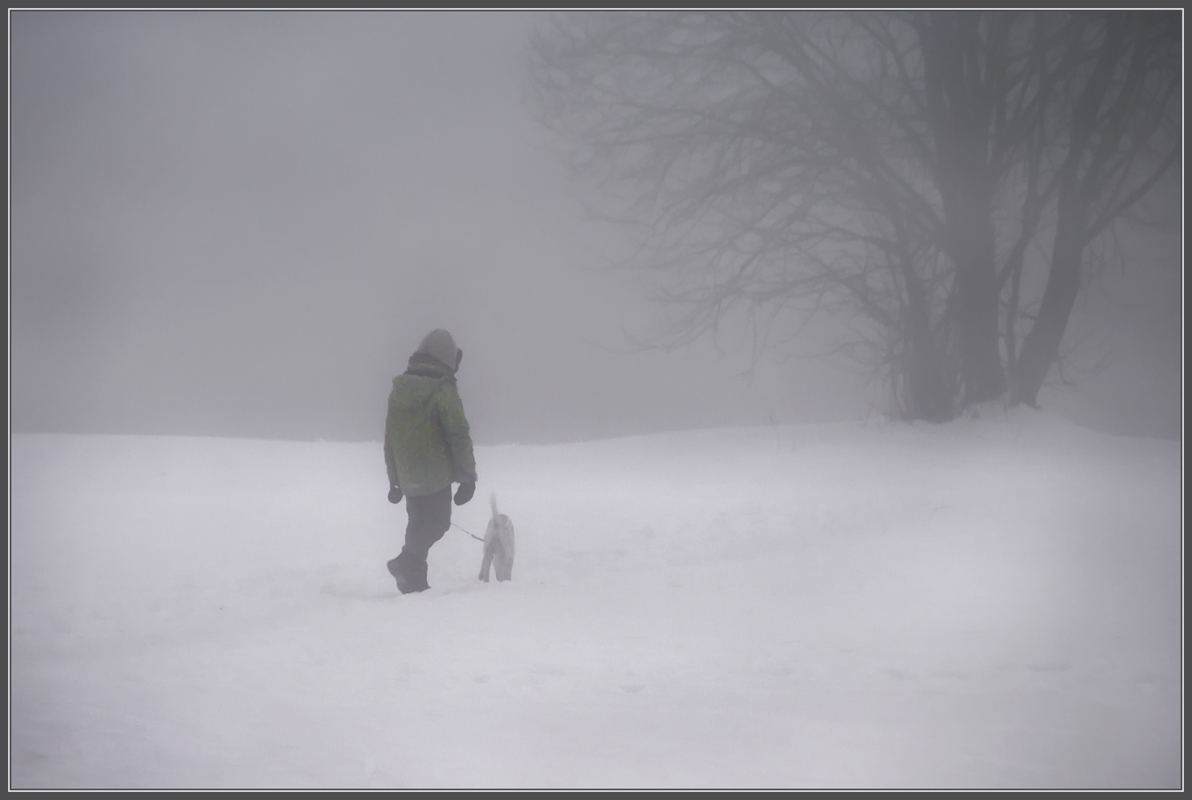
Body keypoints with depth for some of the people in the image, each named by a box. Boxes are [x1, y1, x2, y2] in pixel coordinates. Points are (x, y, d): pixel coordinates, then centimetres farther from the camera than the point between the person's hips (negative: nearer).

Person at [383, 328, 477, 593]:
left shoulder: (399, 389, 9)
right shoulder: (442, 390, -13)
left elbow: (390, 438, 15)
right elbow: (459, 436, -14)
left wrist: (394, 479, 22)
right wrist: (468, 477, -6)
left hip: (407, 477, 7)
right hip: (436, 476, -7)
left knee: (418, 525, 16)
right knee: (437, 522, 2)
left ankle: (414, 581, 14)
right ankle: (407, 562, -15)